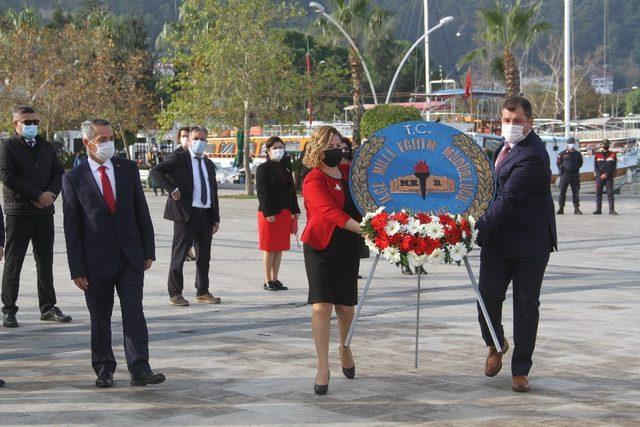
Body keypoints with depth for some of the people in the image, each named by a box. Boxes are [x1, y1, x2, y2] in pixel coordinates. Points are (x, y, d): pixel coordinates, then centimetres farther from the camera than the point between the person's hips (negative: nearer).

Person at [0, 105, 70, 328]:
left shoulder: (46, 147, 15)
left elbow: (59, 173, 10)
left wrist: (51, 193, -10)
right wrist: (38, 195, -17)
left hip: (45, 211, 5)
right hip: (18, 212, -5)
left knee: (45, 262, 9)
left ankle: (48, 308, 17)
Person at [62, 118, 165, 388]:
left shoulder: (128, 169, 4)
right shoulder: (73, 179, -4)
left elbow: (142, 212, 8)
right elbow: (71, 228, -3)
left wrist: (148, 251, 4)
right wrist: (76, 270, -6)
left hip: (130, 257, 2)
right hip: (96, 261, -1)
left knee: (134, 314, -3)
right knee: (100, 319, 9)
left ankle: (140, 370, -2)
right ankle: (104, 370, 21)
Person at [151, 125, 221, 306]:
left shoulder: (209, 165, 17)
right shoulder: (180, 159, -2)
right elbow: (156, 171, -14)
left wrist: (216, 218, 13)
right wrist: (172, 189, -20)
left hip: (206, 215, 6)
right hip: (186, 213, -6)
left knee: (204, 256, 11)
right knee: (179, 254, -1)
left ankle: (202, 292, 21)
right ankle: (175, 293, 6)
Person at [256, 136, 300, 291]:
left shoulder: (286, 167, 14)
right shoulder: (263, 169, -6)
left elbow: (291, 190, 16)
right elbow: (262, 192, -11)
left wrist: (295, 210, 10)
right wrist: (268, 213, -18)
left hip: (285, 212, 6)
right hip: (269, 213, -6)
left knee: (280, 248, 9)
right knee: (269, 248, -2)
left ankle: (275, 279, 16)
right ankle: (268, 281, 5)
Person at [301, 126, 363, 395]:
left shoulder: (349, 173, 7)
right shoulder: (313, 181, -13)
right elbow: (330, 211, -27)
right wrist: (362, 229, -38)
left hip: (347, 248, 5)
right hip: (320, 248, -5)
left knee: (345, 305, 10)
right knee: (321, 306, -13)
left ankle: (344, 348, 38)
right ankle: (323, 368, -9)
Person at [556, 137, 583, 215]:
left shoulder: (577, 154, 9)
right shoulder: (563, 153, 3)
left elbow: (580, 163, 20)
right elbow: (558, 163, 8)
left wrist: (576, 168, 8)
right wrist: (562, 170, -1)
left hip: (575, 175, 2)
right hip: (565, 175, -2)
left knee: (576, 192, 3)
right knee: (562, 192, -1)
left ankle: (576, 208, 8)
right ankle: (560, 208, 4)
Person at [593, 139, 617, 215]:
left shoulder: (613, 155, 6)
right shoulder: (597, 155, 9)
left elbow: (613, 166, 0)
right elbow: (595, 167, 5)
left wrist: (606, 174, -11)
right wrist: (600, 175, -9)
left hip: (609, 177, -2)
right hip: (599, 177, 2)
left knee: (610, 193, -7)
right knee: (598, 194, 1)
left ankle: (611, 210, -9)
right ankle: (598, 210, 6)